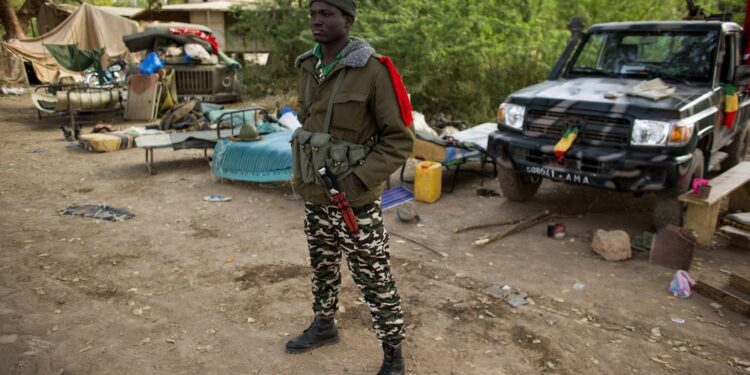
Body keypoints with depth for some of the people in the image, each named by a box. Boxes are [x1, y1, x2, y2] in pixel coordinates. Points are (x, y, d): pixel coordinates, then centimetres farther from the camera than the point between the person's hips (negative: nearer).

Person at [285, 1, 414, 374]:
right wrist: (301, 176, 15)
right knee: (322, 267, 22)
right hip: (314, 197, 7)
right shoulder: (308, 67, 5)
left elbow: (399, 139, -14)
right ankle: (324, 325, 45)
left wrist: (359, 179, -21)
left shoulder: (372, 70, -15)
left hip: (354, 202, -6)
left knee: (374, 280, 3)